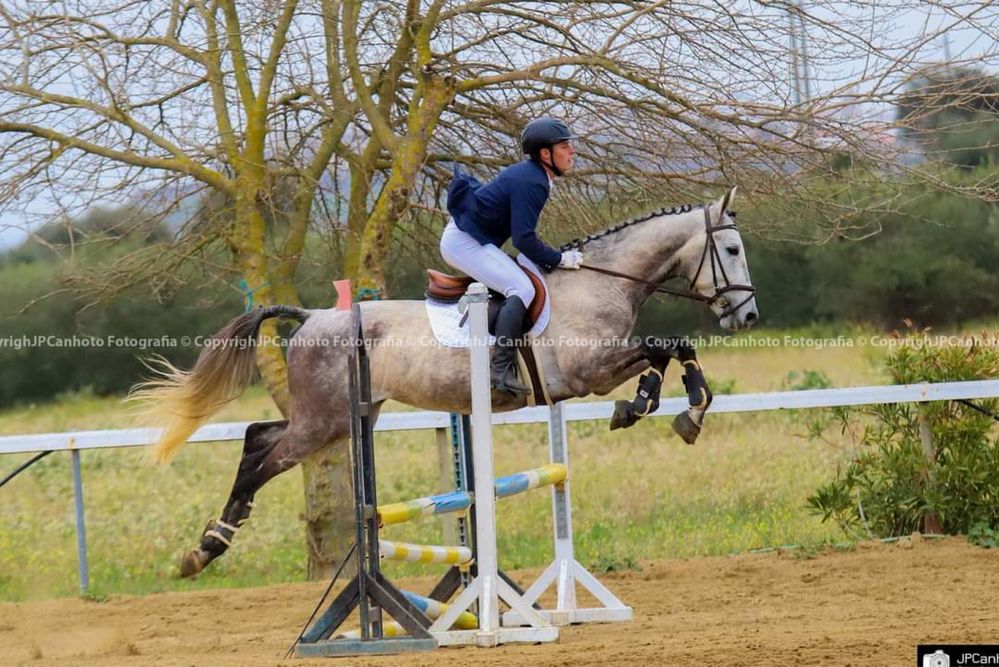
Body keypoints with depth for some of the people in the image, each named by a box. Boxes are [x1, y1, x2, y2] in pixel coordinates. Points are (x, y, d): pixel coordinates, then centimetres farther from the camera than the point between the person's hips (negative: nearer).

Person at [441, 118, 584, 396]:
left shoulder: (531, 175, 10)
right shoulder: (529, 183, -22)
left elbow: (522, 234, 18)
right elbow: (524, 239, -25)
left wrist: (550, 259, 15)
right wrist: (559, 259, -14)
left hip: (471, 239, 11)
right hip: (464, 243, -11)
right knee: (522, 289, -23)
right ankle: (501, 370, -30)